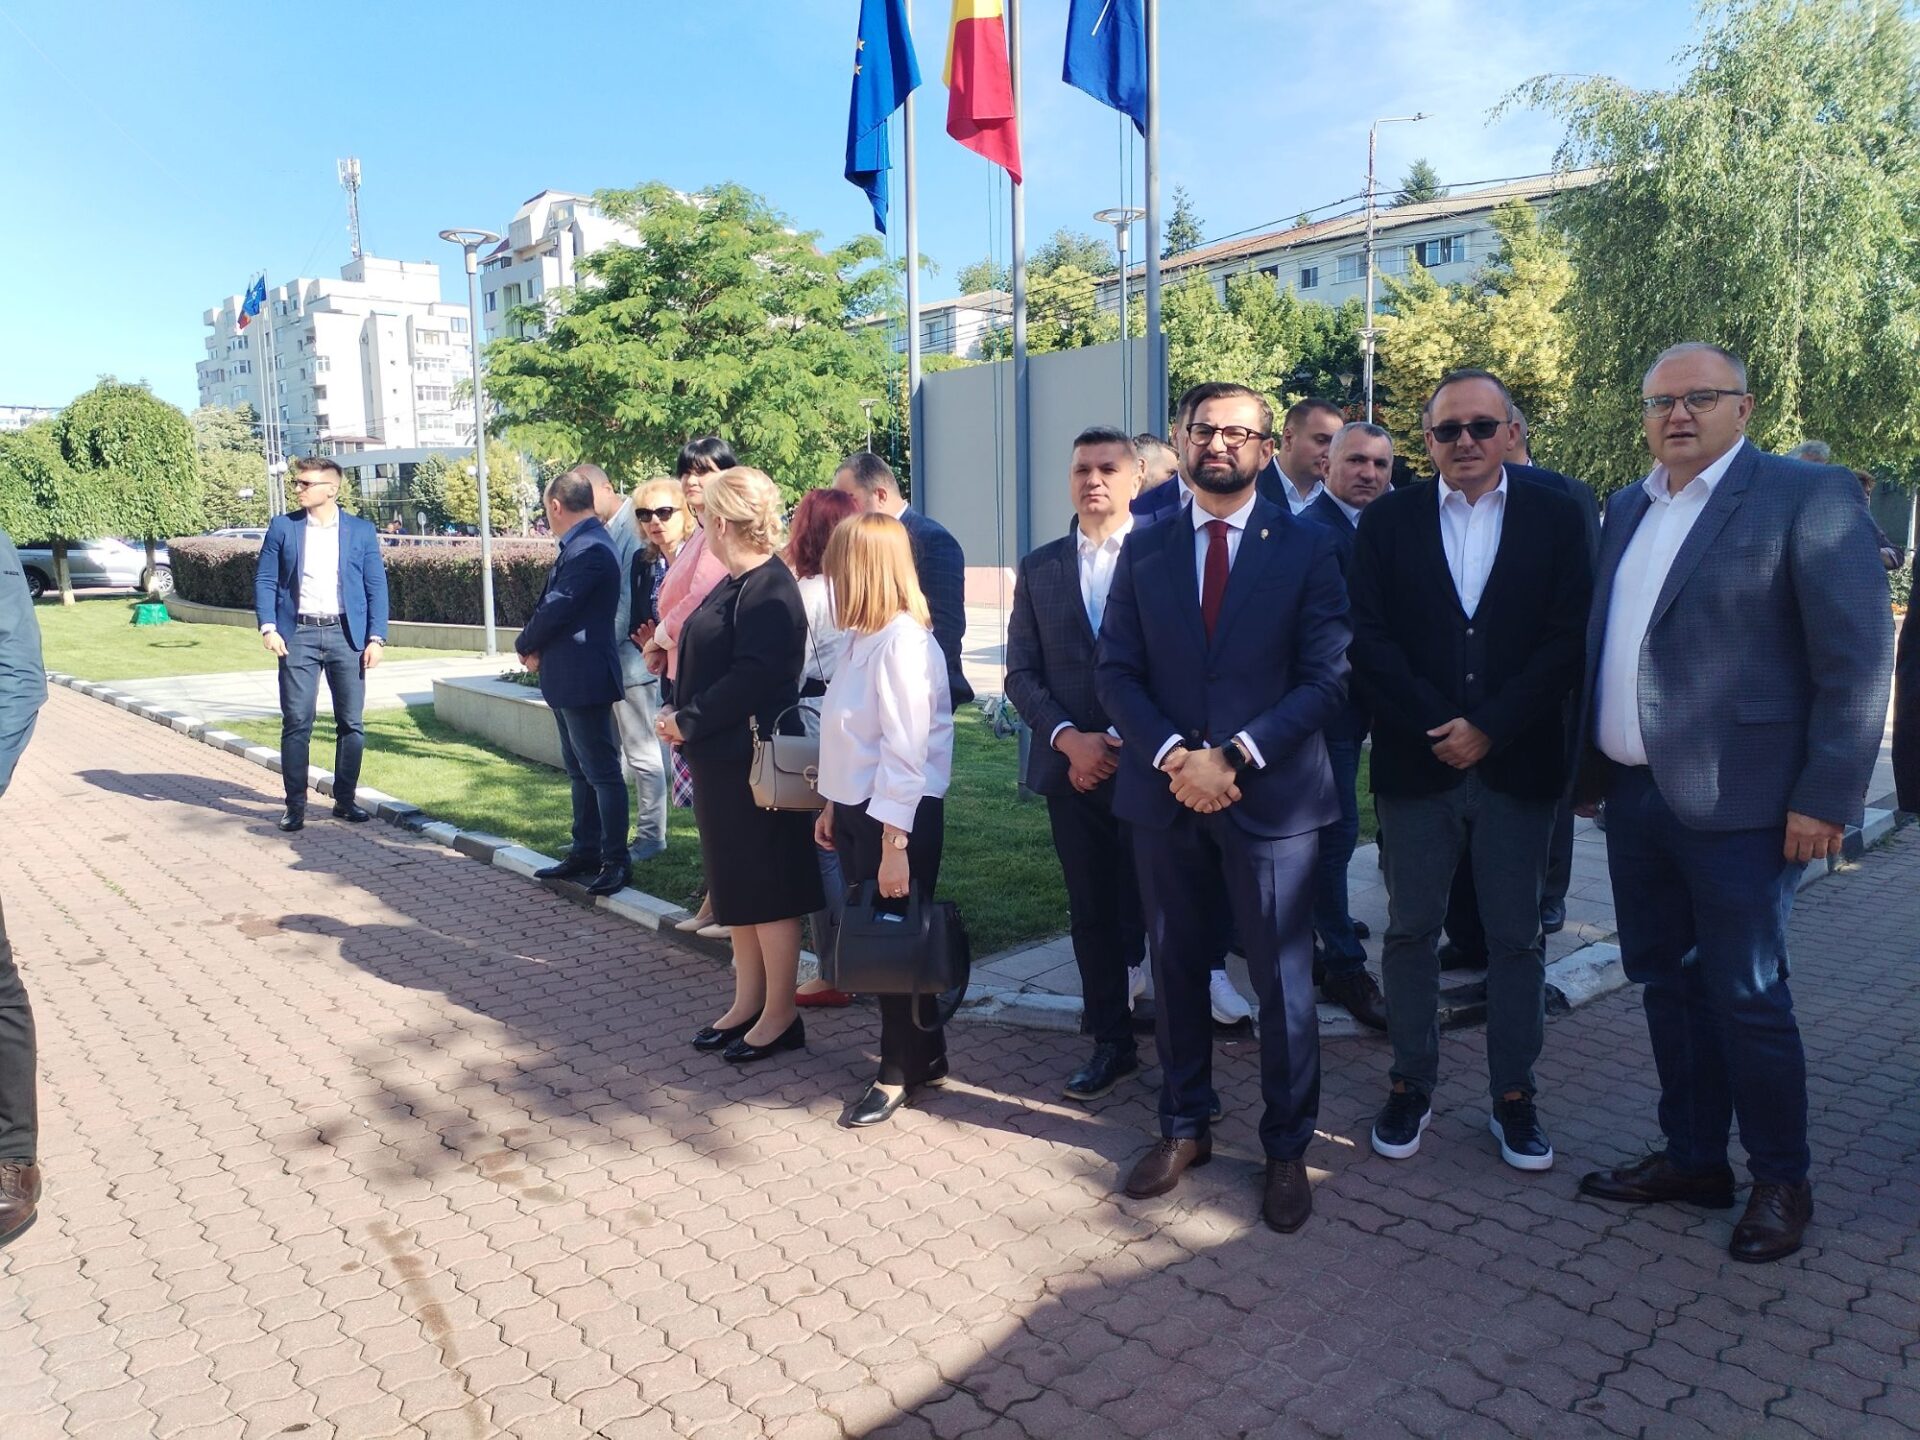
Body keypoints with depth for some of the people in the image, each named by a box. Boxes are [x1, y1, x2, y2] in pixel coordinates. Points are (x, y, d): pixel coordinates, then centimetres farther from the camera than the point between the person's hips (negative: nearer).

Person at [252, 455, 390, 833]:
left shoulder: (361, 531, 4)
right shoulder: (282, 527, 6)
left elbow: (376, 587, 4)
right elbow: (264, 580, 6)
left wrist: (376, 637, -4)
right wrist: (268, 628, -7)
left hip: (346, 634, 0)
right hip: (298, 635, 0)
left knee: (351, 722, 4)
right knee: (296, 723, 0)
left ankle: (345, 799, 16)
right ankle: (295, 805, 8)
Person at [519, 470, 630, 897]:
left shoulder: (589, 550, -20)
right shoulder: (580, 545, 13)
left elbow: (555, 609, -21)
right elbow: (550, 604, 12)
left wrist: (525, 646, -3)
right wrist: (536, 648, -3)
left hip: (583, 677, -11)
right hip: (568, 678, 11)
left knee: (602, 771, -3)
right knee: (580, 770, 16)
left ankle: (616, 862, 4)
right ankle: (585, 853, 26)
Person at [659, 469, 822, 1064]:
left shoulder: (768, 591, -18)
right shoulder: (735, 585, 13)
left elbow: (751, 679, -26)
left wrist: (688, 721, -17)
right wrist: (681, 717, 0)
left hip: (753, 760, -10)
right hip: (720, 758, 10)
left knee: (767, 891, 1)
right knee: (735, 887, 17)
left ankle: (781, 1015, 14)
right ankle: (748, 1003, 29)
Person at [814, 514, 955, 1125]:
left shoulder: (902, 641, -19)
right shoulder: (865, 637, 8)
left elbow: (904, 752, -22)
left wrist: (894, 845, -22)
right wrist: (834, 804, 15)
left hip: (899, 816, -8)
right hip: (859, 809, 8)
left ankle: (901, 1072, 25)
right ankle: (922, 1057, 32)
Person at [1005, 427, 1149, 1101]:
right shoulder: (1039, 567, 10)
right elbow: (1021, 673, 7)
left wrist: (1122, 741, -12)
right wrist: (1069, 739, -8)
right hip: (1071, 766, 4)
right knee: (1092, 913, 10)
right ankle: (1112, 1041, 23)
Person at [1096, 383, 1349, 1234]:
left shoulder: (1306, 549, -1)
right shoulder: (1144, 550, 7)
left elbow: (1326, 681, -7)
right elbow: (1115, 673, 3)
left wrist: (1233, 756, -16)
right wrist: (1174, 755, -13)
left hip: (1272, 797, -2)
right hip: (1164, 791, 3)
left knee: (1282, 981, 6)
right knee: (1176, 969, 13)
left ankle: (1287, 1150, 24)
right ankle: (1184, 1127, 31)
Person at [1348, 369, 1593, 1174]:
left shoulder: (1555, 518, 3)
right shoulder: (1388, 521, 4)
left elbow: (1567, 638, -4)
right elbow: (1369, 638, -3)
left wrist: (1488, 729, -12)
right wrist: (1438, 728, -11)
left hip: (1518, 765, 0)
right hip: (1415, 763, 0)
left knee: (1516, 937, 9)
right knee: (1411, 931, 9)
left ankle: (1513, 1095, 23)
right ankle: (1412, 1084, 23)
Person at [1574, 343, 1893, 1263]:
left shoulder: (1808, 495, -7)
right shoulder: (1627, 509, 13)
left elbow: (1857, 659, -11)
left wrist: (1826, 797, -14)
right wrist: (1588, 767, 12)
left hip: (1736, 801, -6)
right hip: (1636, 797, 6)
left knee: (1746, 996, 3)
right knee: (1667, 983, 15)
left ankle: (1782, 1183, 23)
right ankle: (1692, 1158, 30)